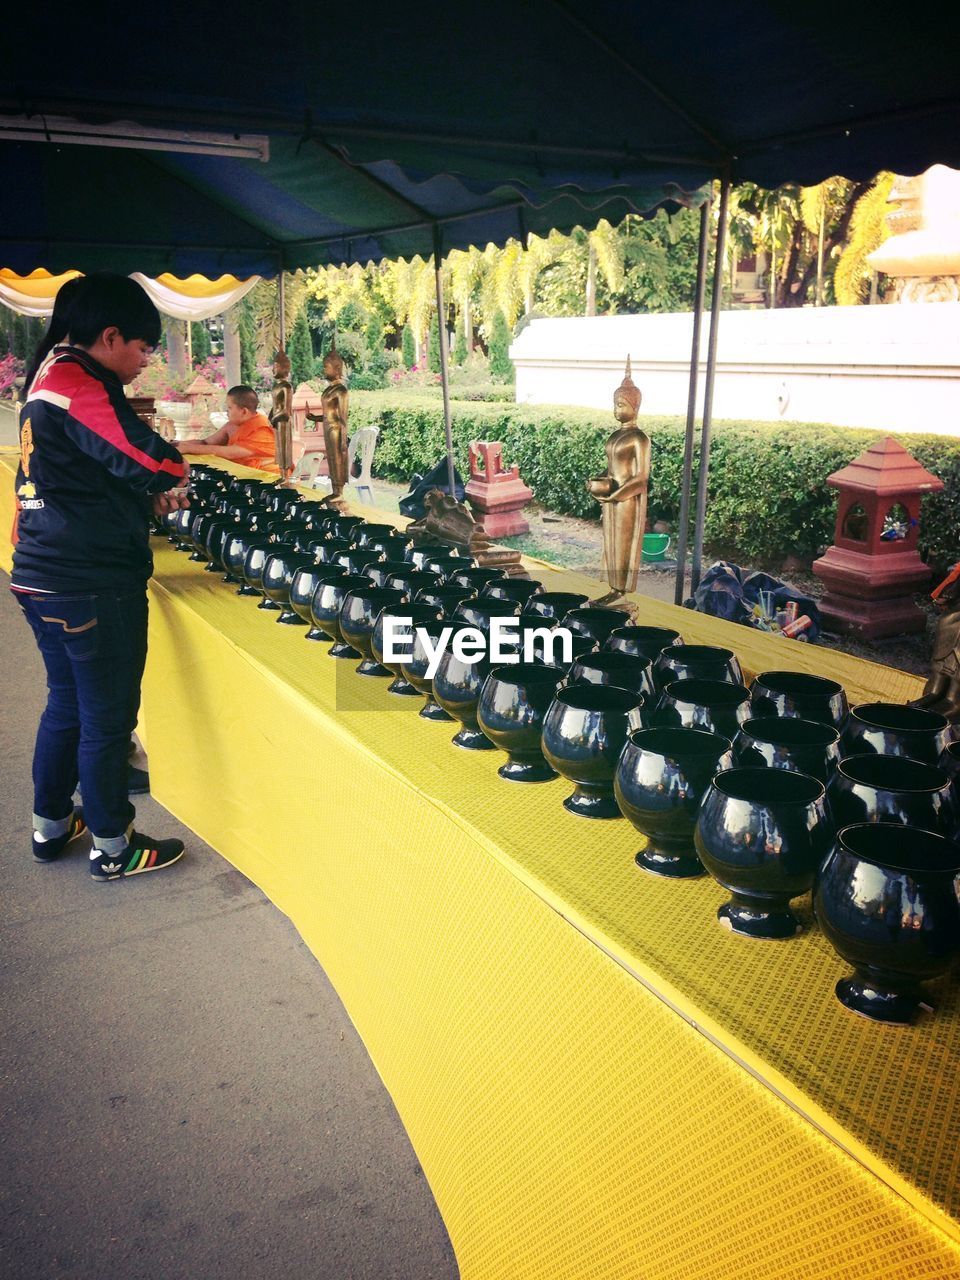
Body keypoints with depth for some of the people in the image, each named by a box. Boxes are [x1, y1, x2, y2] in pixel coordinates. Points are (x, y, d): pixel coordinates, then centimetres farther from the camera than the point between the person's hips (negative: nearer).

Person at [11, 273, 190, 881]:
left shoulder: (50, 374, 16)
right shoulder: (76, 381, -18)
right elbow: (155, 461, -26)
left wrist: (149, 492, 10)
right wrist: (172, 476, -3)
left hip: (44, 577, 10)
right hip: (91, 586, -10)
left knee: (67, 704, 22)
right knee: (108, 716, 3)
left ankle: (51, 825, 36)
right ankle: (112, 847, 18)